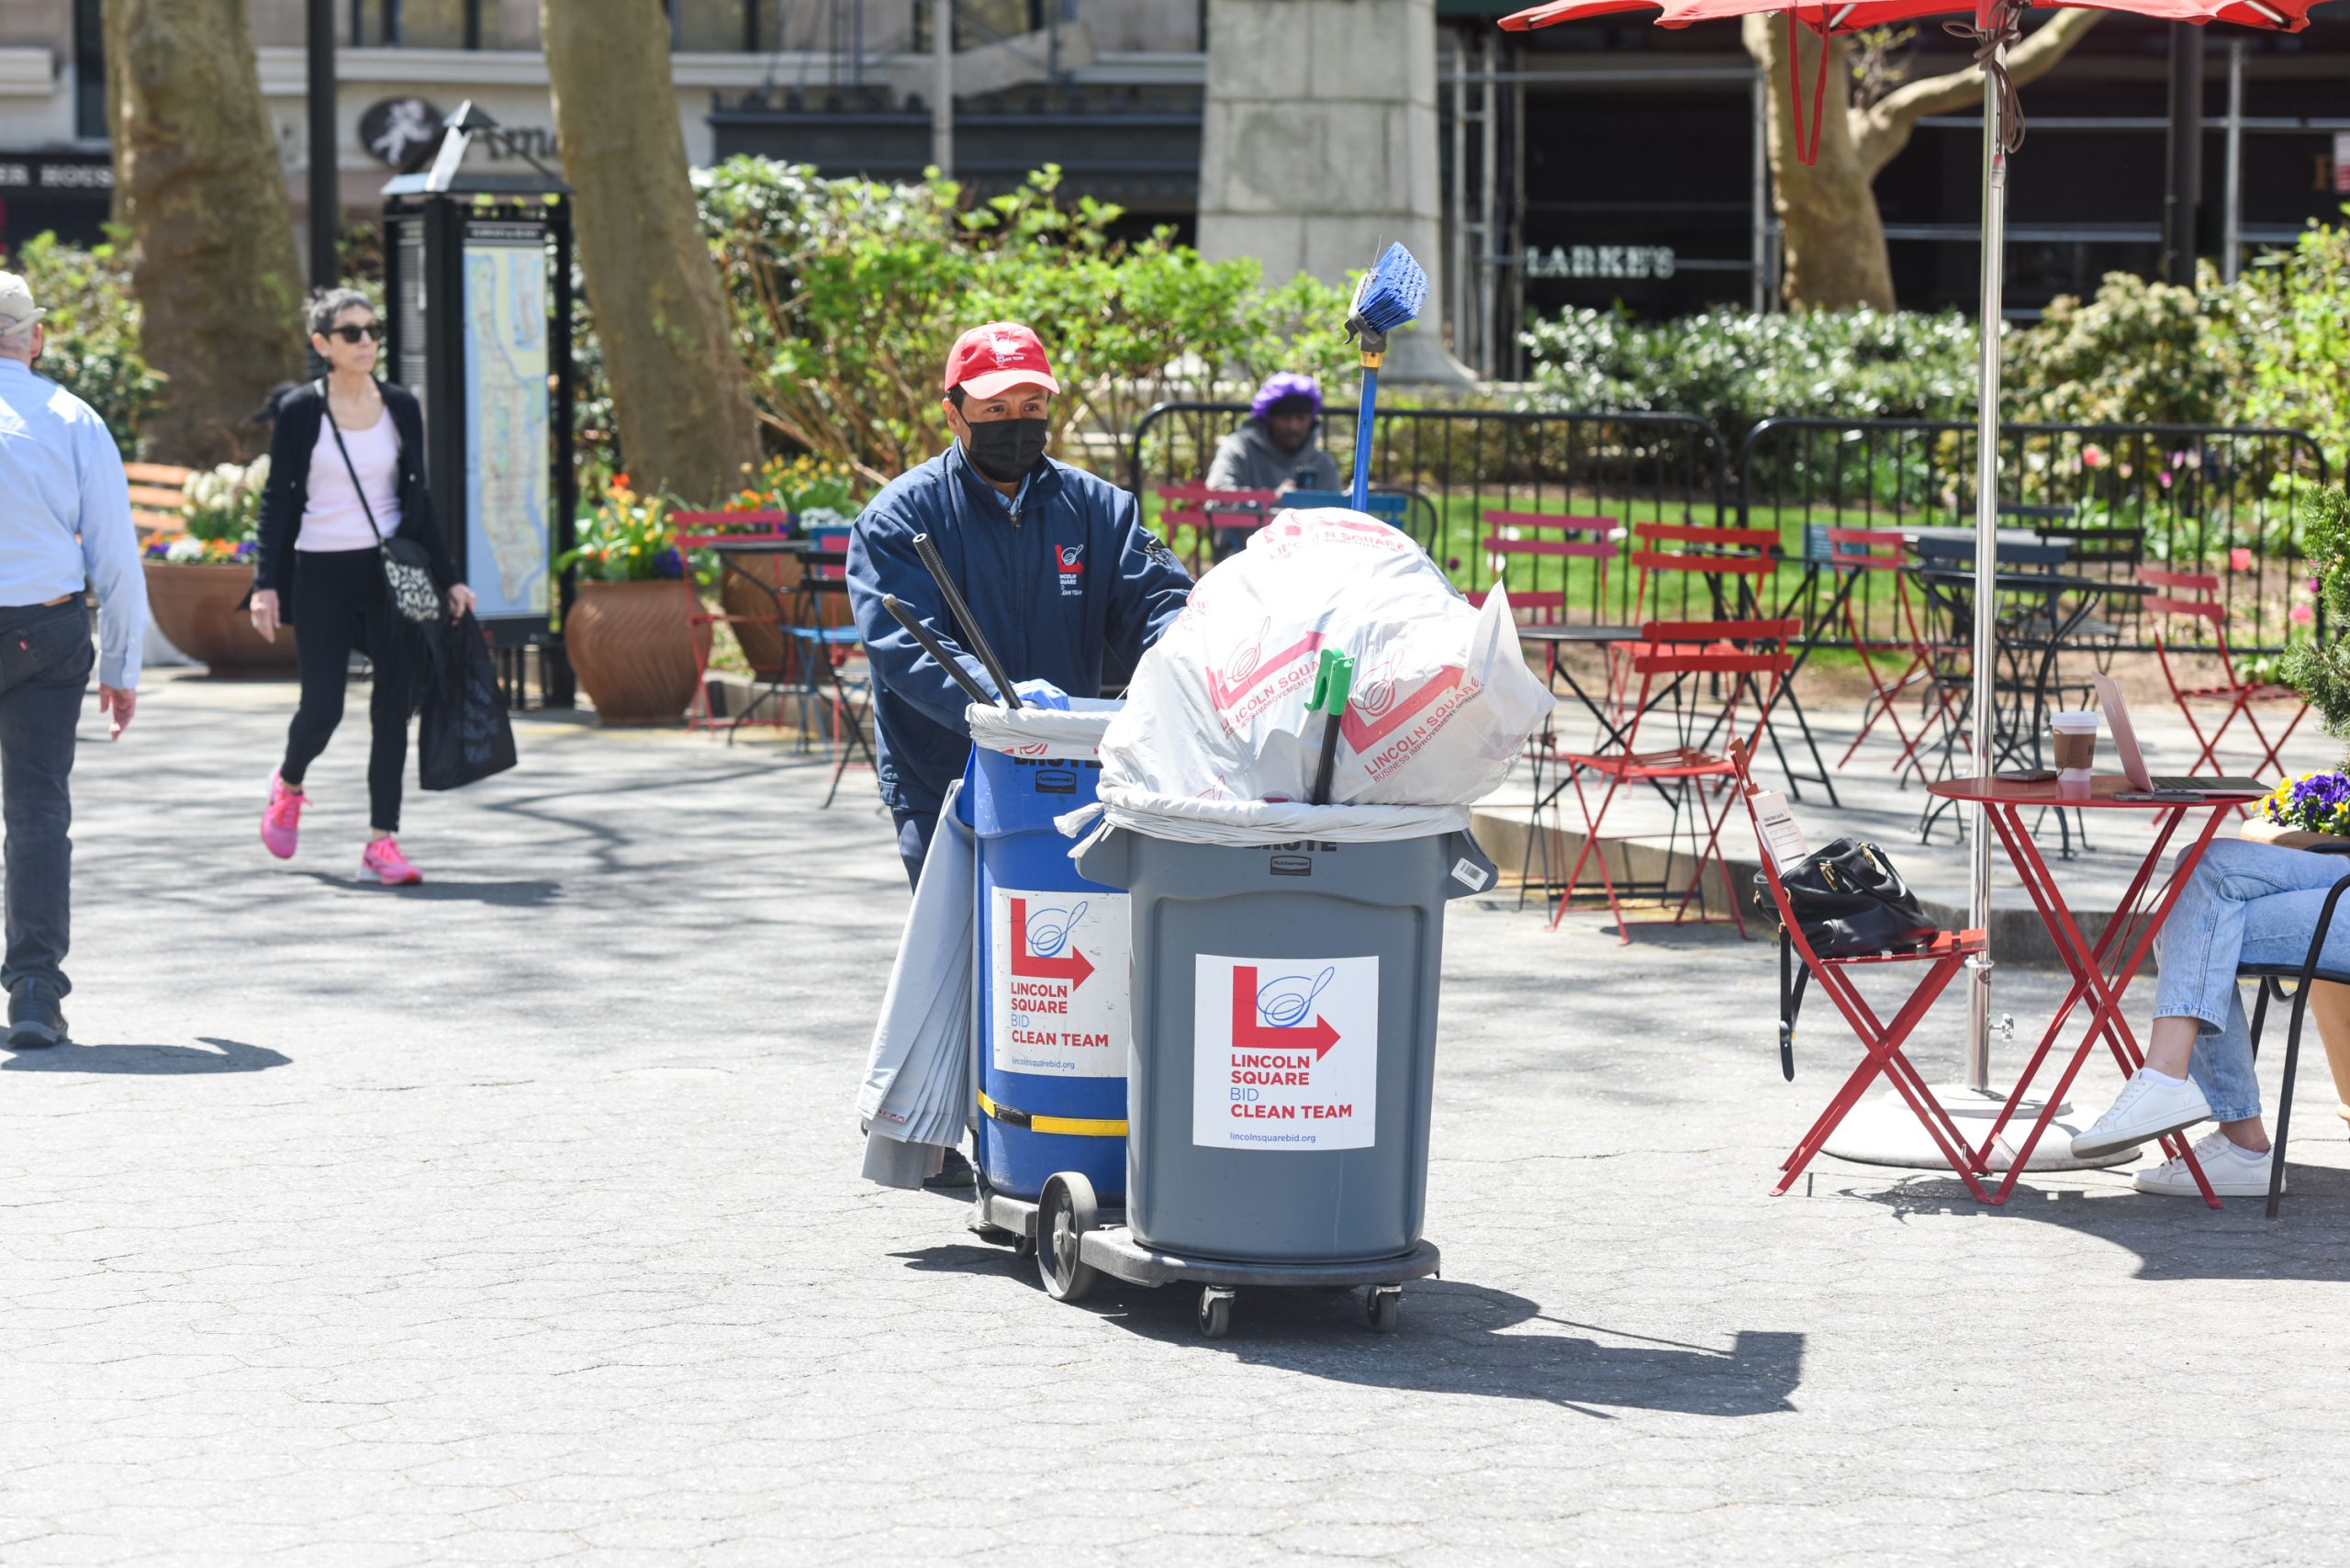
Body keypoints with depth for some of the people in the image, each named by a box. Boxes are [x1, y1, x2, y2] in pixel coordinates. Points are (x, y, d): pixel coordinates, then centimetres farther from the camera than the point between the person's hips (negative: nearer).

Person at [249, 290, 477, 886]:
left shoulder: (401, 407, 6)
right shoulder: (300, 411, -2)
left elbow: (417, 497, 12)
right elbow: (277, 499, -1)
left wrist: (447, 578, 9)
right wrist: (266, 583, -8)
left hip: (389, 571, 3)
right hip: (321, 575, -3)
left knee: (394, 705, -2)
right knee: (322, 706, -5)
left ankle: (382, 841, 2)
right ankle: (289, 785, 28)